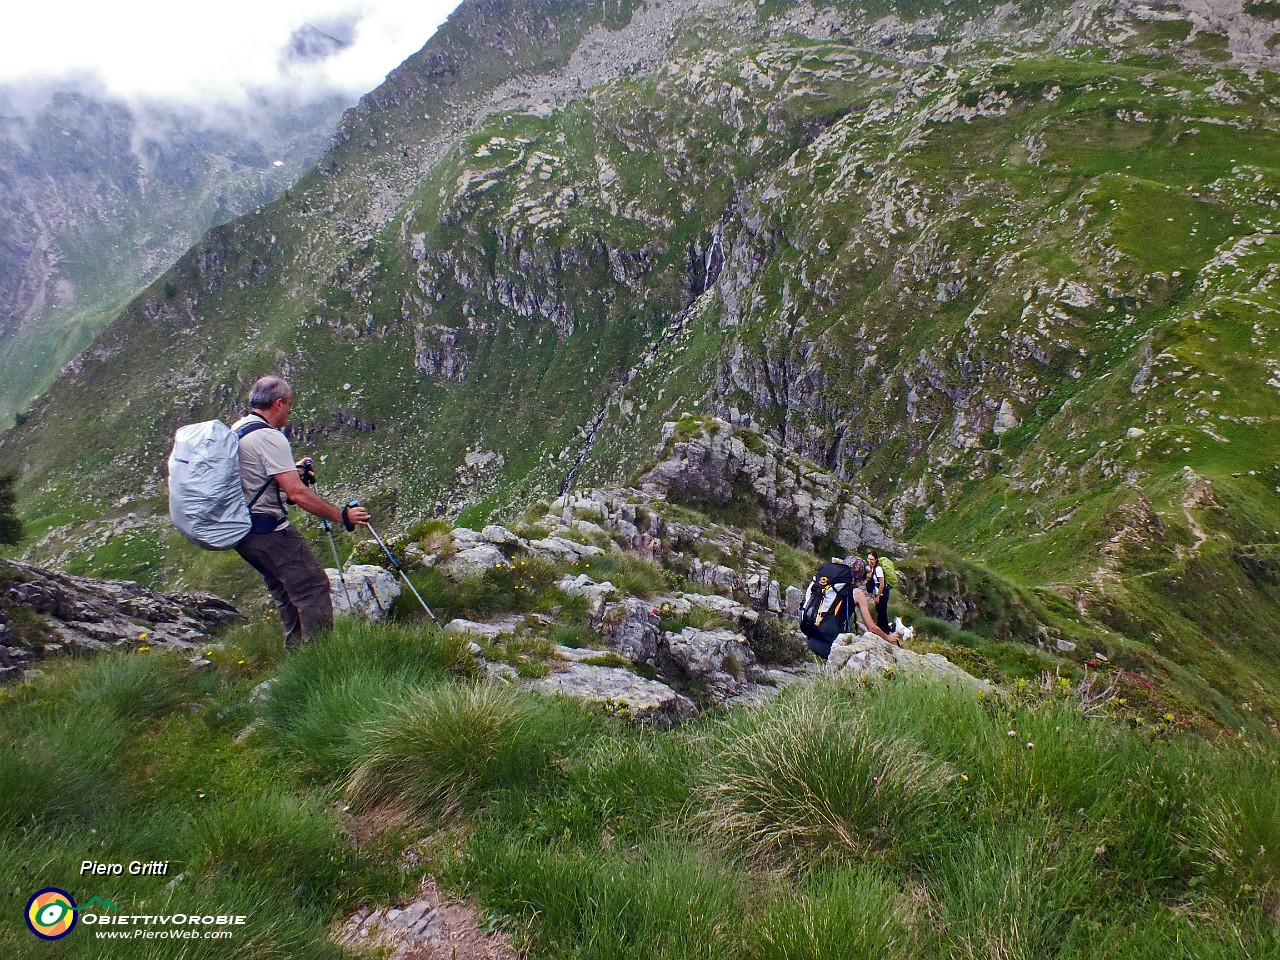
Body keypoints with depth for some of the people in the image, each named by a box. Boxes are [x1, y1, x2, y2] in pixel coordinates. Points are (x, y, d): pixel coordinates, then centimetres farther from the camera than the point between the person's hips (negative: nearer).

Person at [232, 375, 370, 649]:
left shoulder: (235, 430, 12)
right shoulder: (269, 437, -18)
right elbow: (296, 493, -24)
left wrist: (293, 470, 30)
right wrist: (342, 516, -20)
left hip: (241, 530, 10)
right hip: (269, 531, -10)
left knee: (286, 590, 18)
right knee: (313, 586, -6)